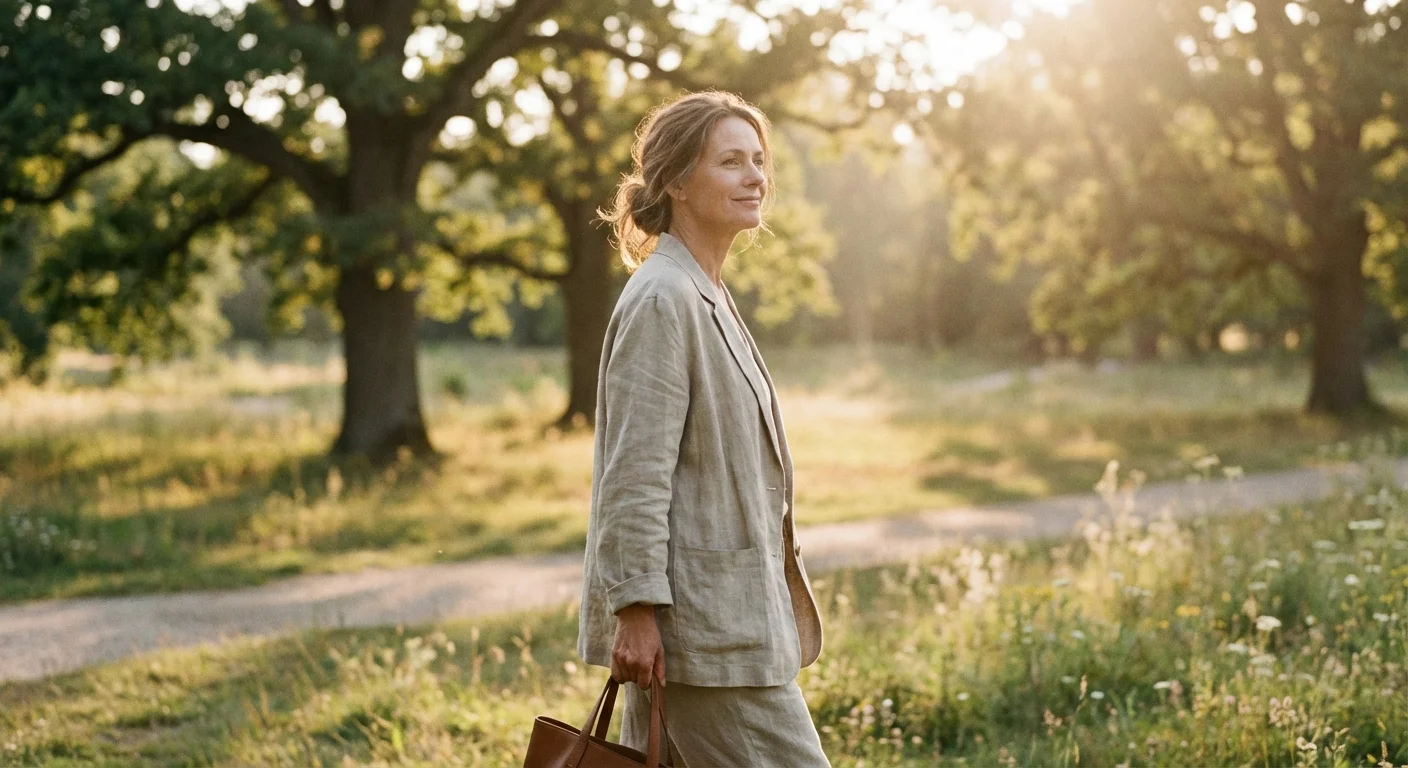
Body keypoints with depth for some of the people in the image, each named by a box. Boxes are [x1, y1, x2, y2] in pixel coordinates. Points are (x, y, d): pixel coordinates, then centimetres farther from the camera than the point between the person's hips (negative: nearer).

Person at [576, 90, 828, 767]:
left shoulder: (707, 296, 16)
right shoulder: (661, 299, -15)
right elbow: (635, 473, -20)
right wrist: (635, 609, -21)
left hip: (728, 605, 10)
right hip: (701, 620, -10)